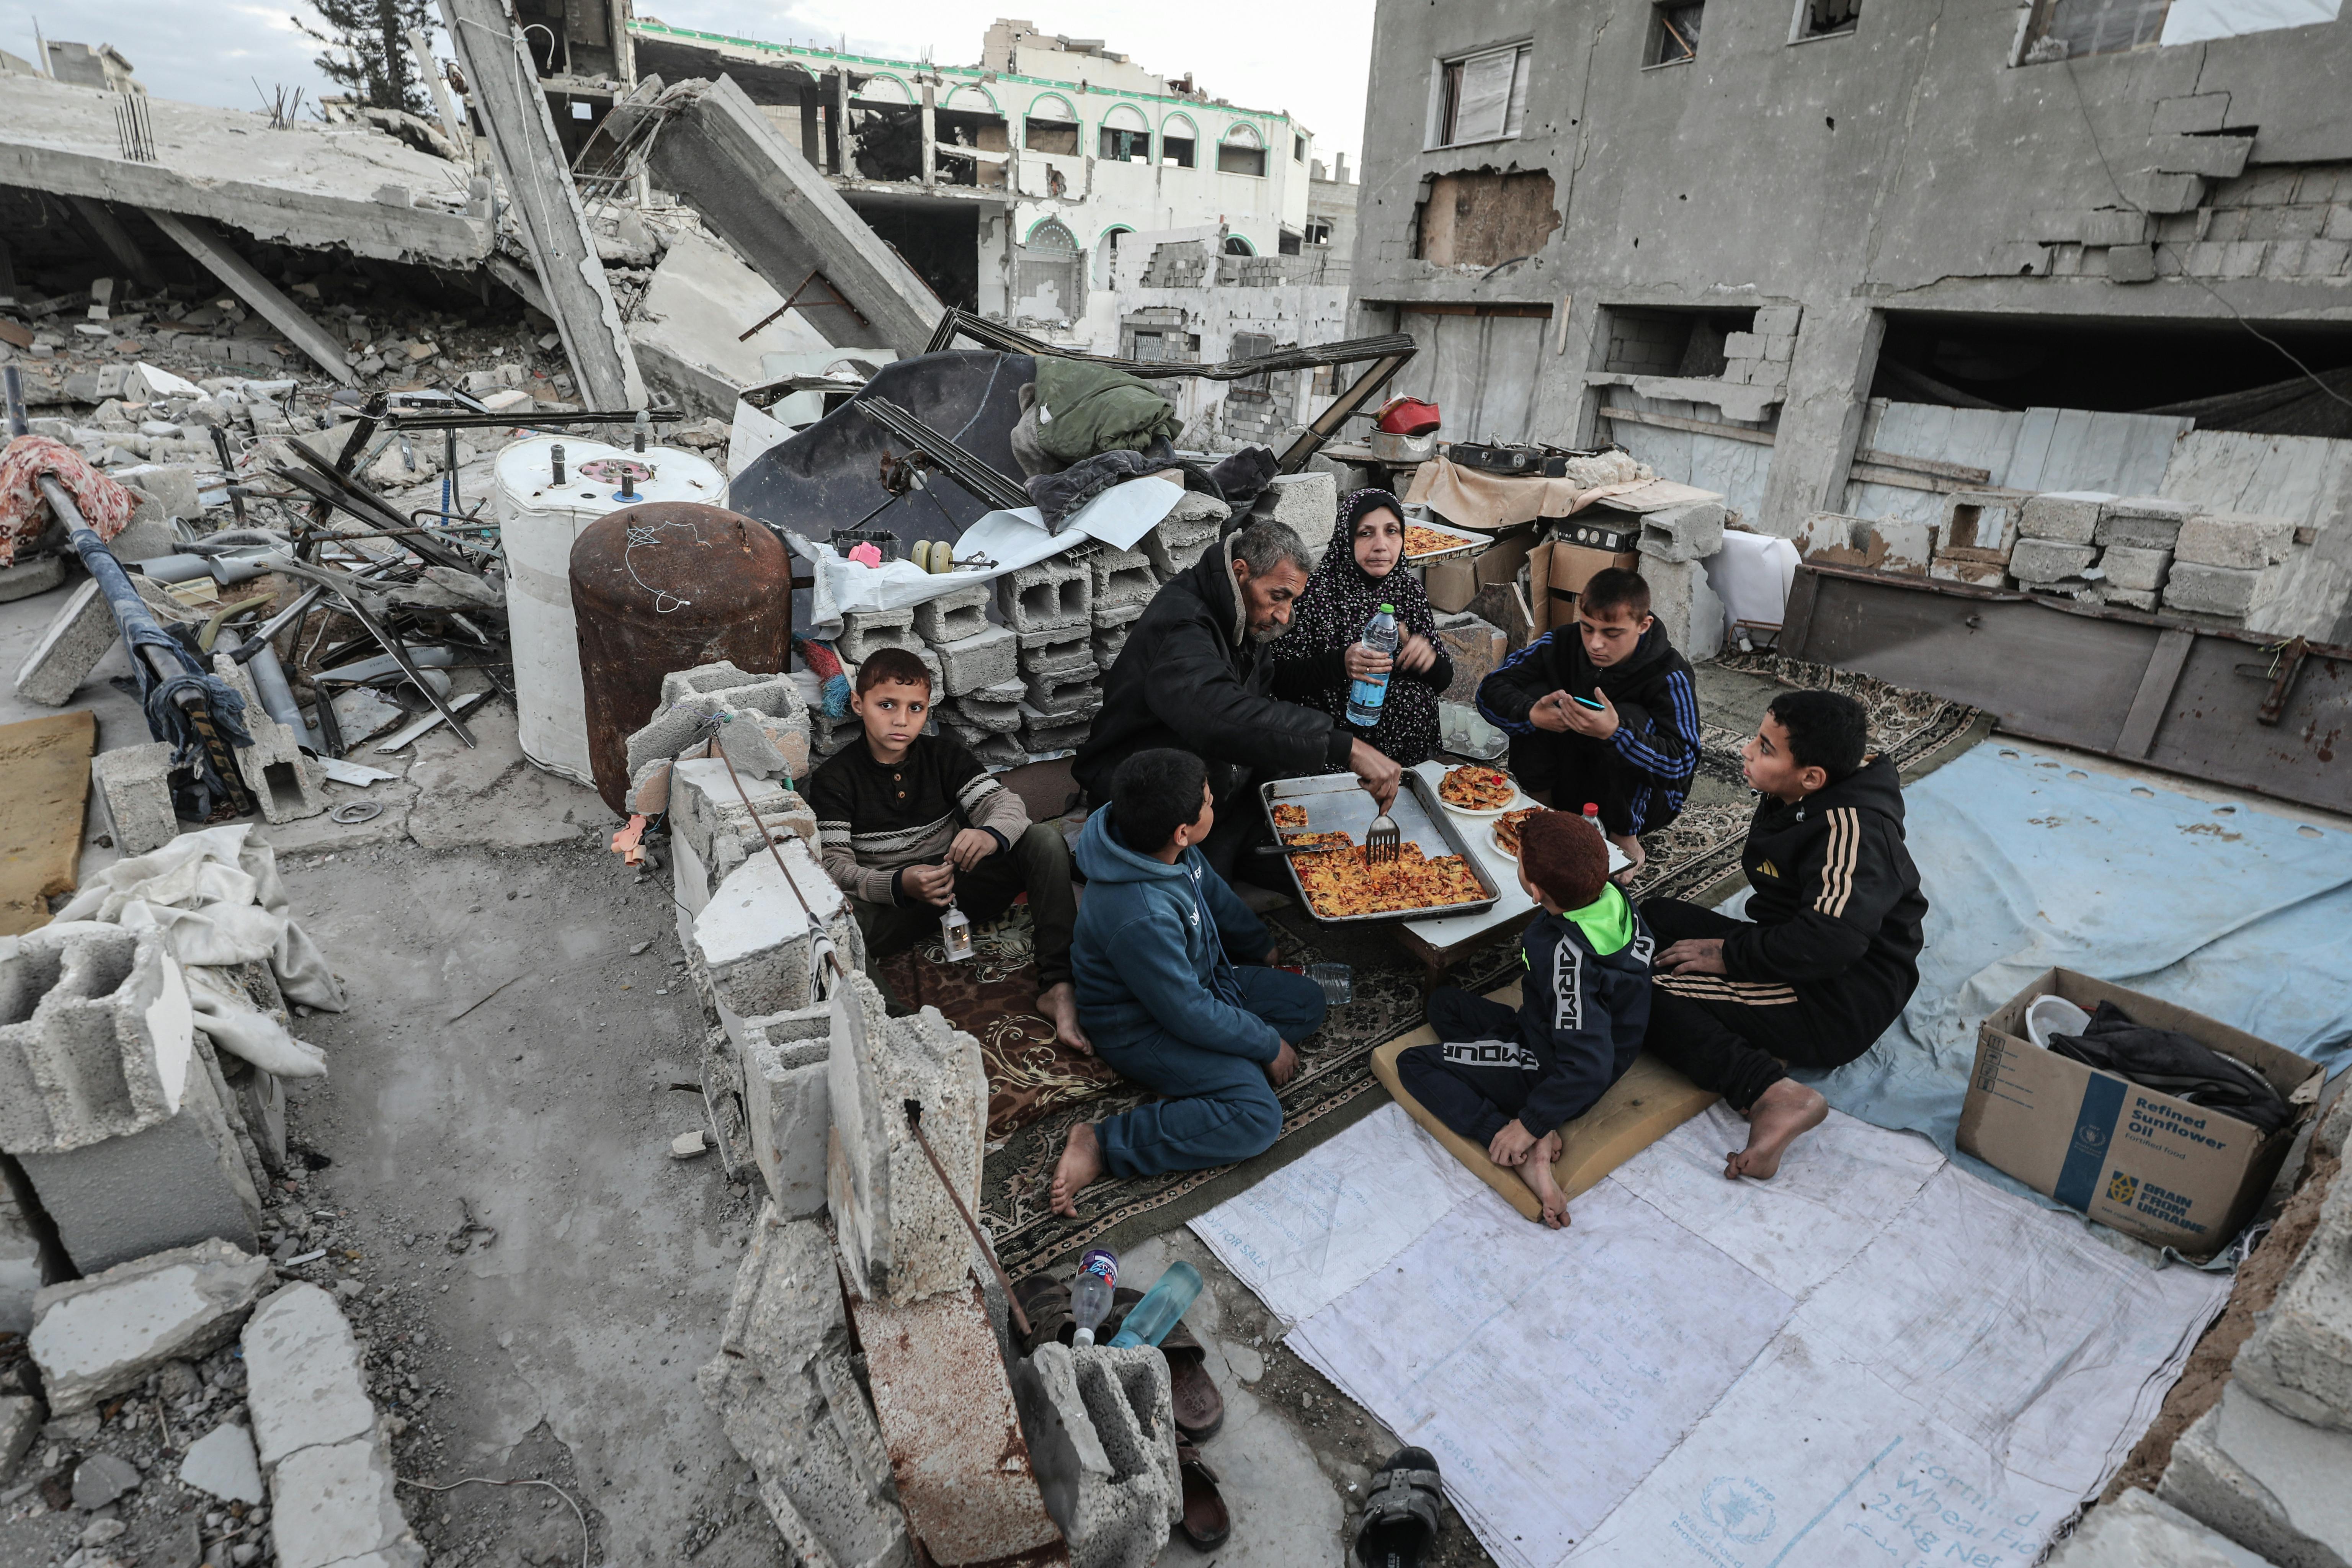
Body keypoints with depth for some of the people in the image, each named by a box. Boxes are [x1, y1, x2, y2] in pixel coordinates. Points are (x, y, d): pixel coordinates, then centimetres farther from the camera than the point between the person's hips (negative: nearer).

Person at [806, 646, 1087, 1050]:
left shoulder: (944, 754, 3)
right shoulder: (834, 778, -4)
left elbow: (1008, 804, -8)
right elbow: (835, 865, -14)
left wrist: (990, 836, -35)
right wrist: (900, 884, -35)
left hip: (961, 884, 3)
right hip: (890, 905, -2)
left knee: (1046, 839, -21)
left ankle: (1057, 988, -30)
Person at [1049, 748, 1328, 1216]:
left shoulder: (1164, 846, -13)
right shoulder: (1141, 918, -39)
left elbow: (1214, 894, 9)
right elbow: (1190, 1015, -27)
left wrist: (1265, 950, 22)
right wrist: (1269, 1044, -13)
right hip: (1143, 1029, -9)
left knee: (1307, 1001, 9)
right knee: (1256, 1116, -21)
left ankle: (1194, 1086, -3)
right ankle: (1100, 1143, -15)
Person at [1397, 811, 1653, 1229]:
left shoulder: (1568, 956, -37)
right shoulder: (1610, 894, -13)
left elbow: (1588, 1067, -36)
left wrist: (1528, 1125, -27)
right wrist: (1534, 989, 5)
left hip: (1554, 1068, -9)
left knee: (1414, 1065, 0)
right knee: (1443, 1003, 19)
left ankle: (1528, 1149, -16)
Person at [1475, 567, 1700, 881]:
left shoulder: (1670, 675, -23)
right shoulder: (1563, 642, -13)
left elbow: (1682, 762, -33)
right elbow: (1490, 690, -16)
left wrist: (1616, 732, -51)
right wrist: (1531, 714, -39)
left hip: (1642, 798, -3)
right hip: (1568, 784, 3)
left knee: (1629, 717, -31)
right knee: (1534, 695, -18)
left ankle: (1625, 841, -11)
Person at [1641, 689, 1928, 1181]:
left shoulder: (1851, 830, -24)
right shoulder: (1796, 800, 4)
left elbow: (1830, 941, -35)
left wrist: (1731, 955, -23)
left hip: (1842, 1005, -10)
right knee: (1656, 915, 9)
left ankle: (1772, 1094, -31)